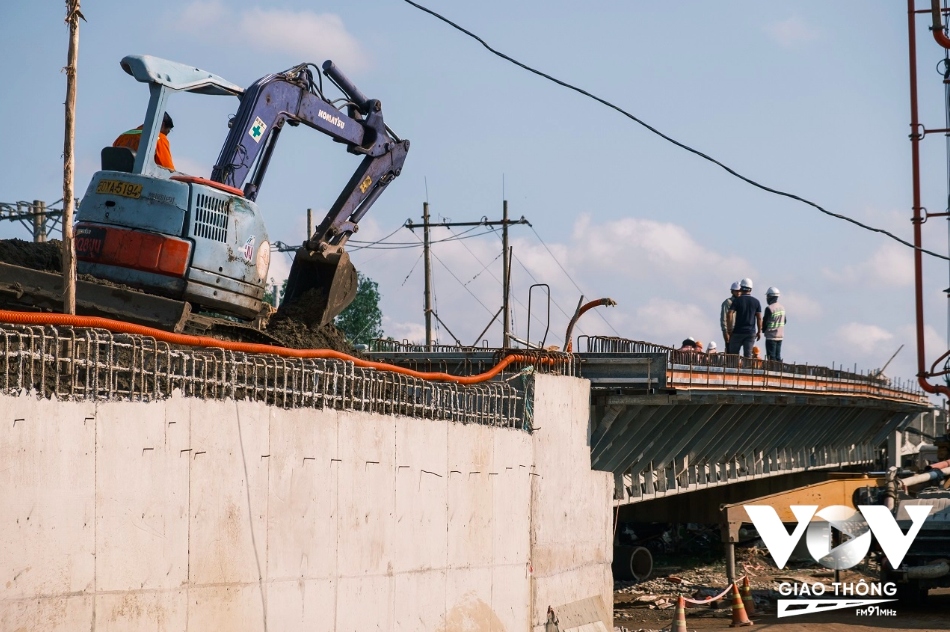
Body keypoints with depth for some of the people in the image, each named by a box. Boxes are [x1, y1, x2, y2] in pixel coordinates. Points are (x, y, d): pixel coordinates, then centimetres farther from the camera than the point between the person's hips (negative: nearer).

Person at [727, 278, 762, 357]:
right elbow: (759, 318, 1)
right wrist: (759, 331, 9)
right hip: (751, 332, 2)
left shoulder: (737, 300, -4)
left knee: (733, 354, 6)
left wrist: (730, 329, -6)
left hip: (738, 331, -2)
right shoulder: (756, 301, 3)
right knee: (748, 355, 2)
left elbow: (730, 314, -12)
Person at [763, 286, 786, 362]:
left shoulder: (769, 308, -16)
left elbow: (765, 322, -10)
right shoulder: (782, 308, 7)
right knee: (778, 356, 11)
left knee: (771, 357, -3)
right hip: (780, 336, 7)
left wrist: (763, 329, 9)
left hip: (771, 336, -7)